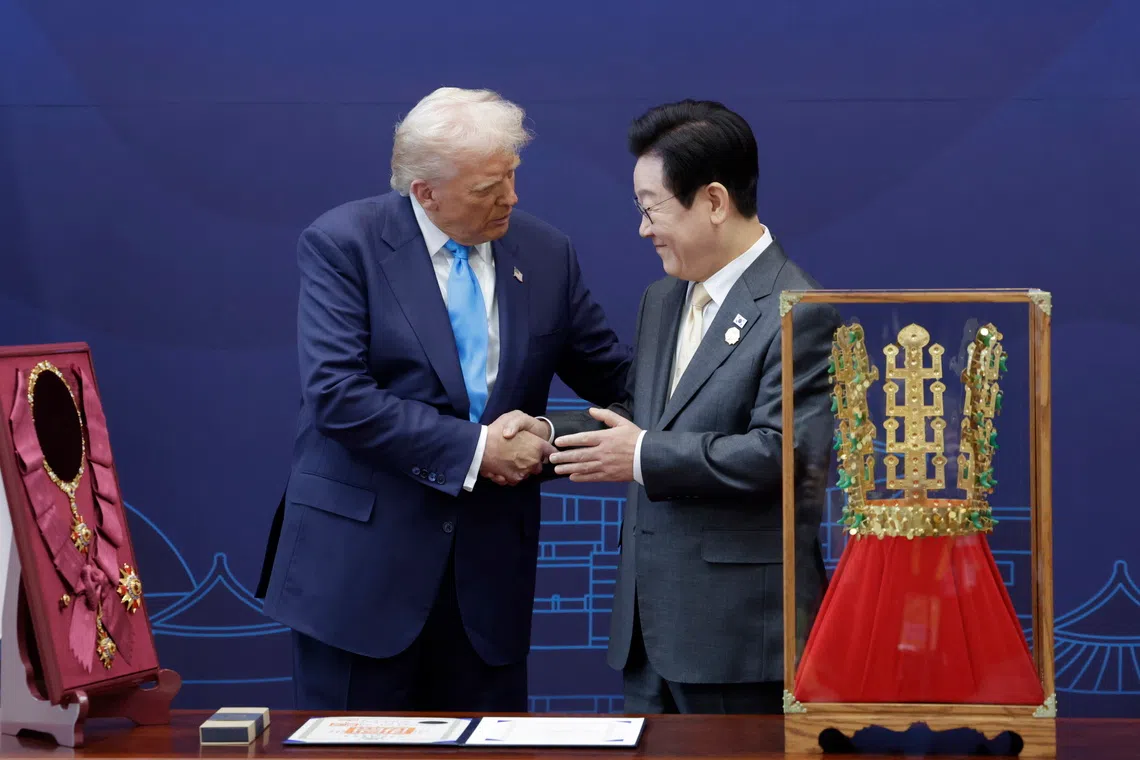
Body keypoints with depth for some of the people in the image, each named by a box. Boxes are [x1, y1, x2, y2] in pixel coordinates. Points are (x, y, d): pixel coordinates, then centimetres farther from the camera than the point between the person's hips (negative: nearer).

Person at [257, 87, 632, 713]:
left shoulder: (545, 254, 6)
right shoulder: (342, 244, -7)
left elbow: (614, 375, 14)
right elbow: (337, 395, -17)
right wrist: (472, 449, -17)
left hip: (489, 564, 4)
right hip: (360, 558, -4)